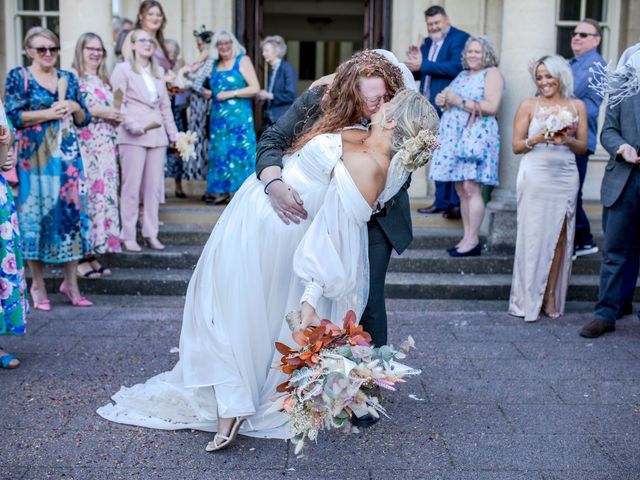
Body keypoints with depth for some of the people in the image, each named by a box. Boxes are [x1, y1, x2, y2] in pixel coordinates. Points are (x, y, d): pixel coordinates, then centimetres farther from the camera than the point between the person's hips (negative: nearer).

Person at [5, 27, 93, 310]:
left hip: (67, 155, 4)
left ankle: (70, 283, 11)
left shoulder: (68, 78, 13)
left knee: (72, 210, 2)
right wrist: (49, 113, -13)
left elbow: (84, 120, 16)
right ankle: (37, 285, 9)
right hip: (34, 155, -4)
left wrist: (74, 107, -5)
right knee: (36, 214, -1)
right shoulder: (18, 77, 2)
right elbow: (13, 116, -8)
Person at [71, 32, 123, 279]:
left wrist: (116, 116, 7)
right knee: (85, 196, -10)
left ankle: (94, 254, 11)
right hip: (83, 147, -7)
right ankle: (81, 257, -3)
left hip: (105, 148, 7)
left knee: (103, 195, 5)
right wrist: (98, 112, -16)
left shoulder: (103, 79, 21)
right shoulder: (73, 76, -3)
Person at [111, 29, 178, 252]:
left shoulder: (159, 71, 20)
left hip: (157, 135, 5)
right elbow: (118, 103, -5)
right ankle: (128, 236, 2)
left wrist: (174, 134, 15)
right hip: (133, 136, -5)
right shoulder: (123, 69, 3)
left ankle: (151, 234, 12)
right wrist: (132, 125, -17)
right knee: (131, 187, -4)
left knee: (154, 187, 5)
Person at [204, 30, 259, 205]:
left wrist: (231, 94, -13)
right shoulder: (215, 65, 15)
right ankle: (221, 192, 8)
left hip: (239, 116, -6)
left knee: (238, 151, -8)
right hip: (218, 117, 6)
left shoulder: (242, 60, -2)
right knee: (219, 152, 5)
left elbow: (255, 88, -10)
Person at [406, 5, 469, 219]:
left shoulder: (460, 38, -6)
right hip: (433, 108, 8)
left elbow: (457, 67, -22)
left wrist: (423, 65, -20)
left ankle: (457, 204, -2)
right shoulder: (427, 43, 18)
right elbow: (419, 73, 17)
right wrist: (415, 63, -5)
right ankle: (442, 201, 18)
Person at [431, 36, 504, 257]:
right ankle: (467, 237, 10)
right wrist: (443, 99, 2)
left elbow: (491, 107, -13)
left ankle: (473, 240, -7)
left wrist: (459, 101, -13)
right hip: (455, 137, 8)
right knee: (461, 190, 6)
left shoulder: (492, 74, -1)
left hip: (477, 136, -8)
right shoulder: (462, 75, 22)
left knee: (471, 188, -11)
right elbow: (446, 97, 27)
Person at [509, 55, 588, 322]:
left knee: (559, 237, 0)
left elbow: (583, 146, 10)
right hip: (535, 177, -2)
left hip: (565, 177, 2)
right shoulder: (528, 106, 5)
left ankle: (551, 296, 7)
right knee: (533, 235, -3)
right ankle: (528, 299, 5)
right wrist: (537, 139, -15)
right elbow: (516, 146, 2)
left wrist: (566, 140, -10)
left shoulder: (577, 106, 10)